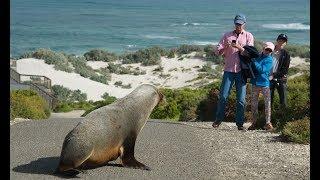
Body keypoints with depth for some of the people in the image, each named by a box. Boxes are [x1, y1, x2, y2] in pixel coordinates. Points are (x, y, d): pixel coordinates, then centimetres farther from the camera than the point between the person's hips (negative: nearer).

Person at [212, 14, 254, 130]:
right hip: (229, 69, 1)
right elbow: (217, 51, 4)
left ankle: (240, 123, 5)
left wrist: (239, 47, -20)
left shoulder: (248, 36, 9)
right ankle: (218, 119, 11)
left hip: (241, 70, -1)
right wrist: (224, 47, -17)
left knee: (241, 99, 0)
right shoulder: (227, 35, 11)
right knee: (223, 96, -3)